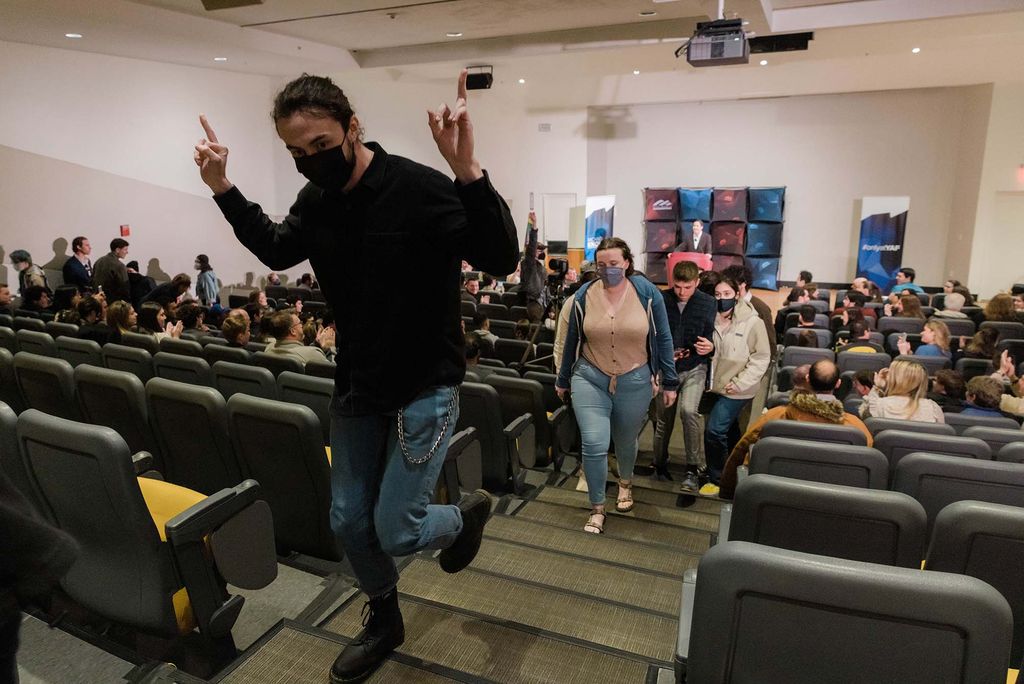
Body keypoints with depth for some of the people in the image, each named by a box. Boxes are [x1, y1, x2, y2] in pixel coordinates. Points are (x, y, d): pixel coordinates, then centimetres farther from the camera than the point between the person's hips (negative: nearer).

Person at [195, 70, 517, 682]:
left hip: (425, 386, -6)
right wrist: (224, 189, 11)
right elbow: (277, 251, 21)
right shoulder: (315, 202, 1)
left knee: (395, 531, -3)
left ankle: (467, 515, 32)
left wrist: (468, 171, -41)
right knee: (350, 522, 14)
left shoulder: (421, 188, -19)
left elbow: (502, 259, -27)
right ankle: (384, 621, 41)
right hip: (357, 385, 7)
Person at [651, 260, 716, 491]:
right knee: (664, 420, 9)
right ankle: (660, 465, 32)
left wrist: (710, 347, -23)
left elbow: (710, 336, 0)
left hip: (694, 368, -1)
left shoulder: (708, 303, -5)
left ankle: (693, 469, -10)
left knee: (688, 410, -24)